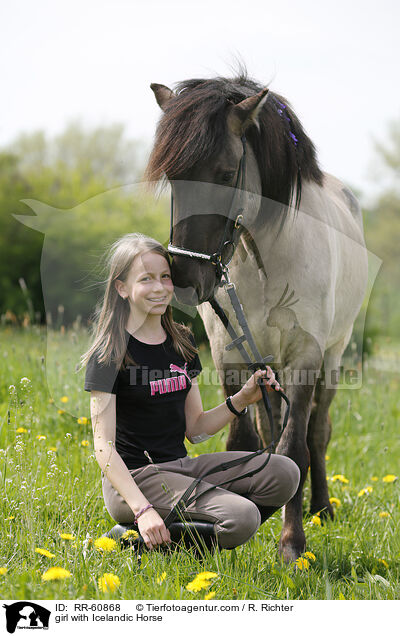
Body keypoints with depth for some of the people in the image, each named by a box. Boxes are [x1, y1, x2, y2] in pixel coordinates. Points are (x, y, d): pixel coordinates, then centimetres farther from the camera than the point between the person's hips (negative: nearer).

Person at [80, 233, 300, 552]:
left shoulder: (182, 342, 12)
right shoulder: (109, 354, -9)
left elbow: (195, 430, 14)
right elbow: (104, 446, -14)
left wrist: (242, 399, -2)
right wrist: (143, 509, -26)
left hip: (181, 465, 8)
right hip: (133, 477, -8)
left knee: (284, 473, -12)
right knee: (242, 517, -27)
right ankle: (147, 541, -6)